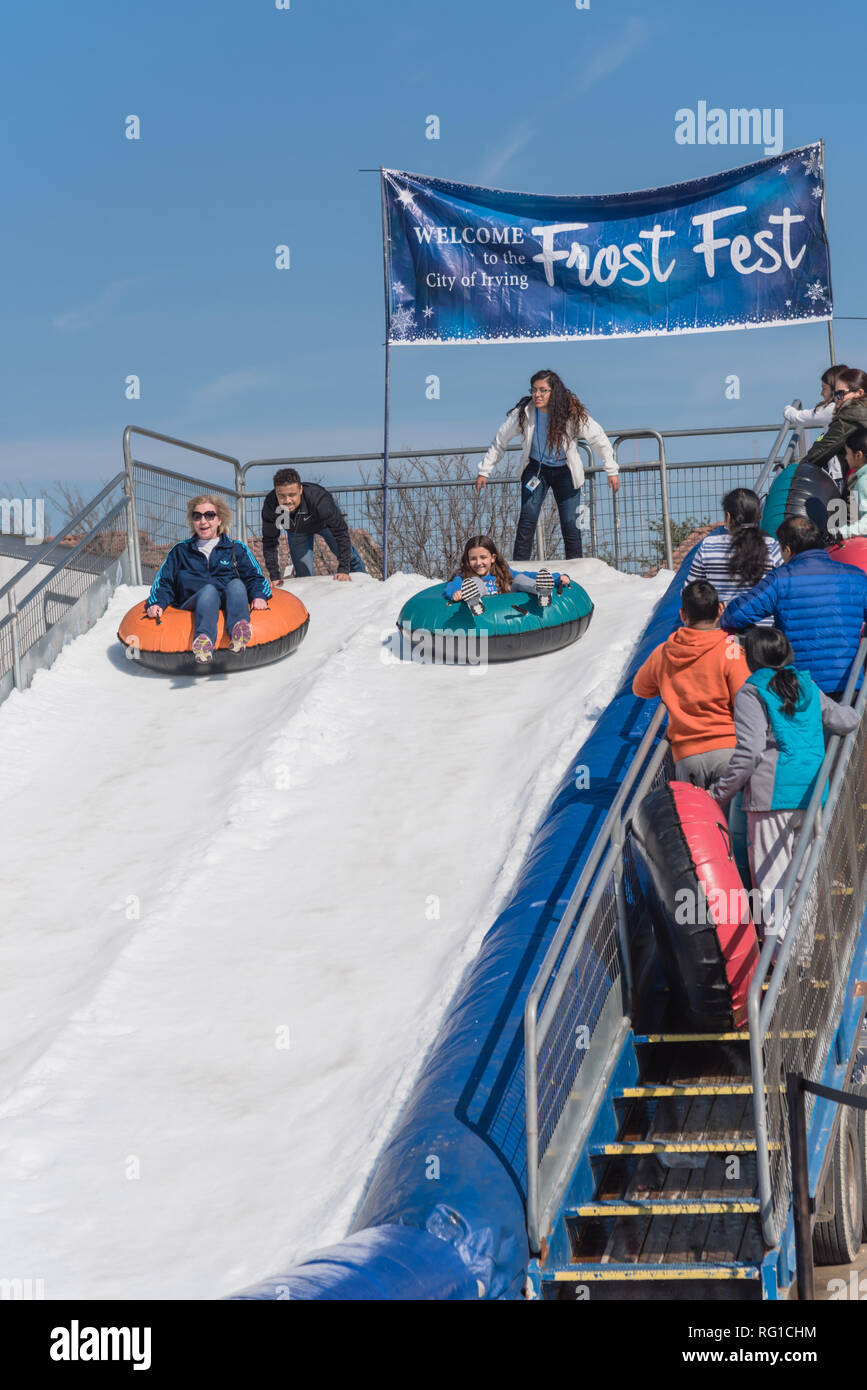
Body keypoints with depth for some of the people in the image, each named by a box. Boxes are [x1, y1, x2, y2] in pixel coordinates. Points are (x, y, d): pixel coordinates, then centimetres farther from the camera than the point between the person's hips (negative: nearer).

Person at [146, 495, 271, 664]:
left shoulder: (236, 549, 23)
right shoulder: (180, 551, 25)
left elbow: (254, 576, 14)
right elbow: (164, 581, 19)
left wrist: (259, 596, -9)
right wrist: (157, 603, -2)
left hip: (228, 600, 1)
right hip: (193, 603, -1)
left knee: (236, 584, -33)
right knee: (209, 589, -36)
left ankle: (238, 632, -65)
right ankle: (204, 641, -70)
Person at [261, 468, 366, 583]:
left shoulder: (318, 498, -47)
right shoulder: (270, 505, -40)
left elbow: (341, 532, -36)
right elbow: (269, 542, -25)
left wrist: (343, 569, -38)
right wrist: (275, 576, -28)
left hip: (324, 522, -1)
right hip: (296, 530, 1)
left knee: (349, 557, 16)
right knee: (304, 575, 1)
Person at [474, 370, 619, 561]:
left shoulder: (573, 414, -20)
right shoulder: (523, 413, -17)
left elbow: (599, 439, -8)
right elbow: (500, 441, -4)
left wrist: (612, 471, -8)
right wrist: (484, 471, -1)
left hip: (564, 472, 0)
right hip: (535, 469, 0)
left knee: (571, 524, -6)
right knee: (527, 519, -15)